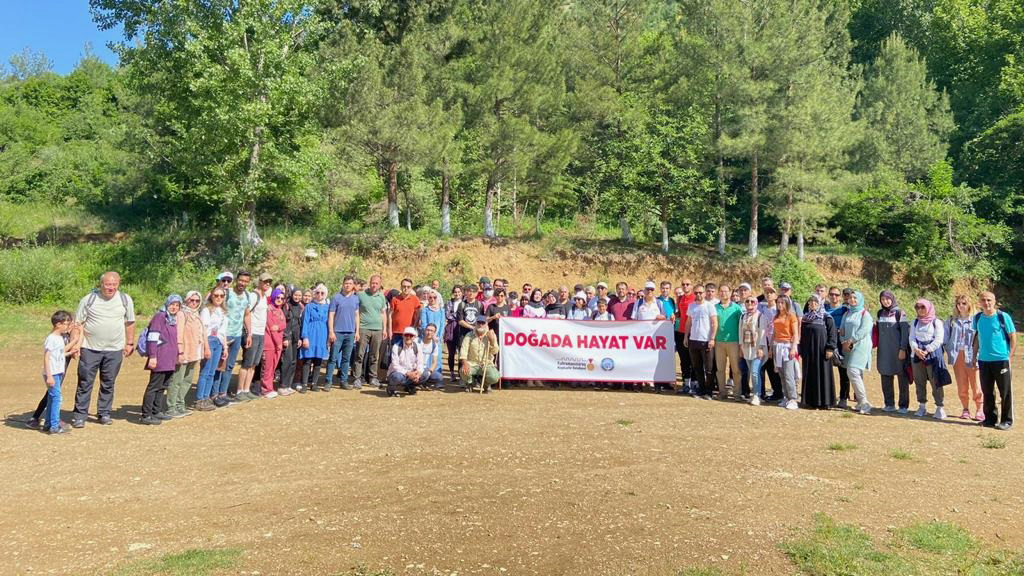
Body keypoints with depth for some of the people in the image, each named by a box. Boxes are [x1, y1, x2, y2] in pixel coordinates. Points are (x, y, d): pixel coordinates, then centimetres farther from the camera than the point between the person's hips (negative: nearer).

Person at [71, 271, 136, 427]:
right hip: (90, 348, -1)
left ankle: (104, 413, 21)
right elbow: (78, 323, 0)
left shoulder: (125, 300, 2)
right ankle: (79, 416, 9)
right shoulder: (89, 299, -4)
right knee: (85, 383, 1)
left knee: (108, 384, 10)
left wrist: (130, 343, 10)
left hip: (114, 350, 2)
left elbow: (130, 323, 11)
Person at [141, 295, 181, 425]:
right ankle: (146, 416, -2)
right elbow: (152, 338, -15)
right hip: (160, 360, -9)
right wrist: (152, 356, -21)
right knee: (154, 386, -6)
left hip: (170, 360, 9)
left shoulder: (173, 319, 17)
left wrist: (175, 358, 23)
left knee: (162, 386, 15)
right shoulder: (160, 316, -9)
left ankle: (156, 412, 25)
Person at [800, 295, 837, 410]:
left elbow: (832, 333, -9)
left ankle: (824, 401, 3)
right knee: (809, 375, 7)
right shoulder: (805, 318, 12)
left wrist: (830, 348, -16)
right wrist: (801, 351, 12)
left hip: (821, 350, -5)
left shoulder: (826, 317, -3)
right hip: (808, 351, 5)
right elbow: (801, 334, 15)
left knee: (823, 374, -2)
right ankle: (811, 400, 14)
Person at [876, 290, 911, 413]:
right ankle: (889, 404, 17)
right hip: (884, 351, 5)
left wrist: (903, 349, -14)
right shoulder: (880, 313, 11)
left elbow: (905, 332, -9)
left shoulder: (899, 313, -4)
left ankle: (903, 405, 8)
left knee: (902, 378, 2)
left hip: (898, 350, -5)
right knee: (886, 378, 7)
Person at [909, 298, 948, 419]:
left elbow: (938, 339, -6)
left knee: (936, 382, -6)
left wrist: (926, 350, -15)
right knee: (919, 382, 7)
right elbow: (912, 337, 7)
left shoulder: (937, 322, 1)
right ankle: (922, 407, 15)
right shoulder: (915, 322, 15)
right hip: (916, 355, 4)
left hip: (933, 354, -4)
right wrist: (916, 349, -11)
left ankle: (939, 407, -1)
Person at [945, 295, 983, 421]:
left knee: (975, 384, -3)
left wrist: (976, 356, -11)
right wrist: (950, 352, 5)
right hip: (957, 356, 4)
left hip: (971, 355, -4)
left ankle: (980, 410, 7)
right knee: (961, 386, 7)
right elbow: (945, 339, 14)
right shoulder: (952, 320, 10)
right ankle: (966, 409, 18)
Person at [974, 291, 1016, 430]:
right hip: (983, 360, 4)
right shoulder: (977, 318, 5)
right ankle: (990, 418, 22)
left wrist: (1009, 355, -7)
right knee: (987, 392, 10)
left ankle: (1007, 420, 13)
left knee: (1005, 392, 3)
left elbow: (1013, 336, -4)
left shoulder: (1003, 317, -8)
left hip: (1001, 360, -4)